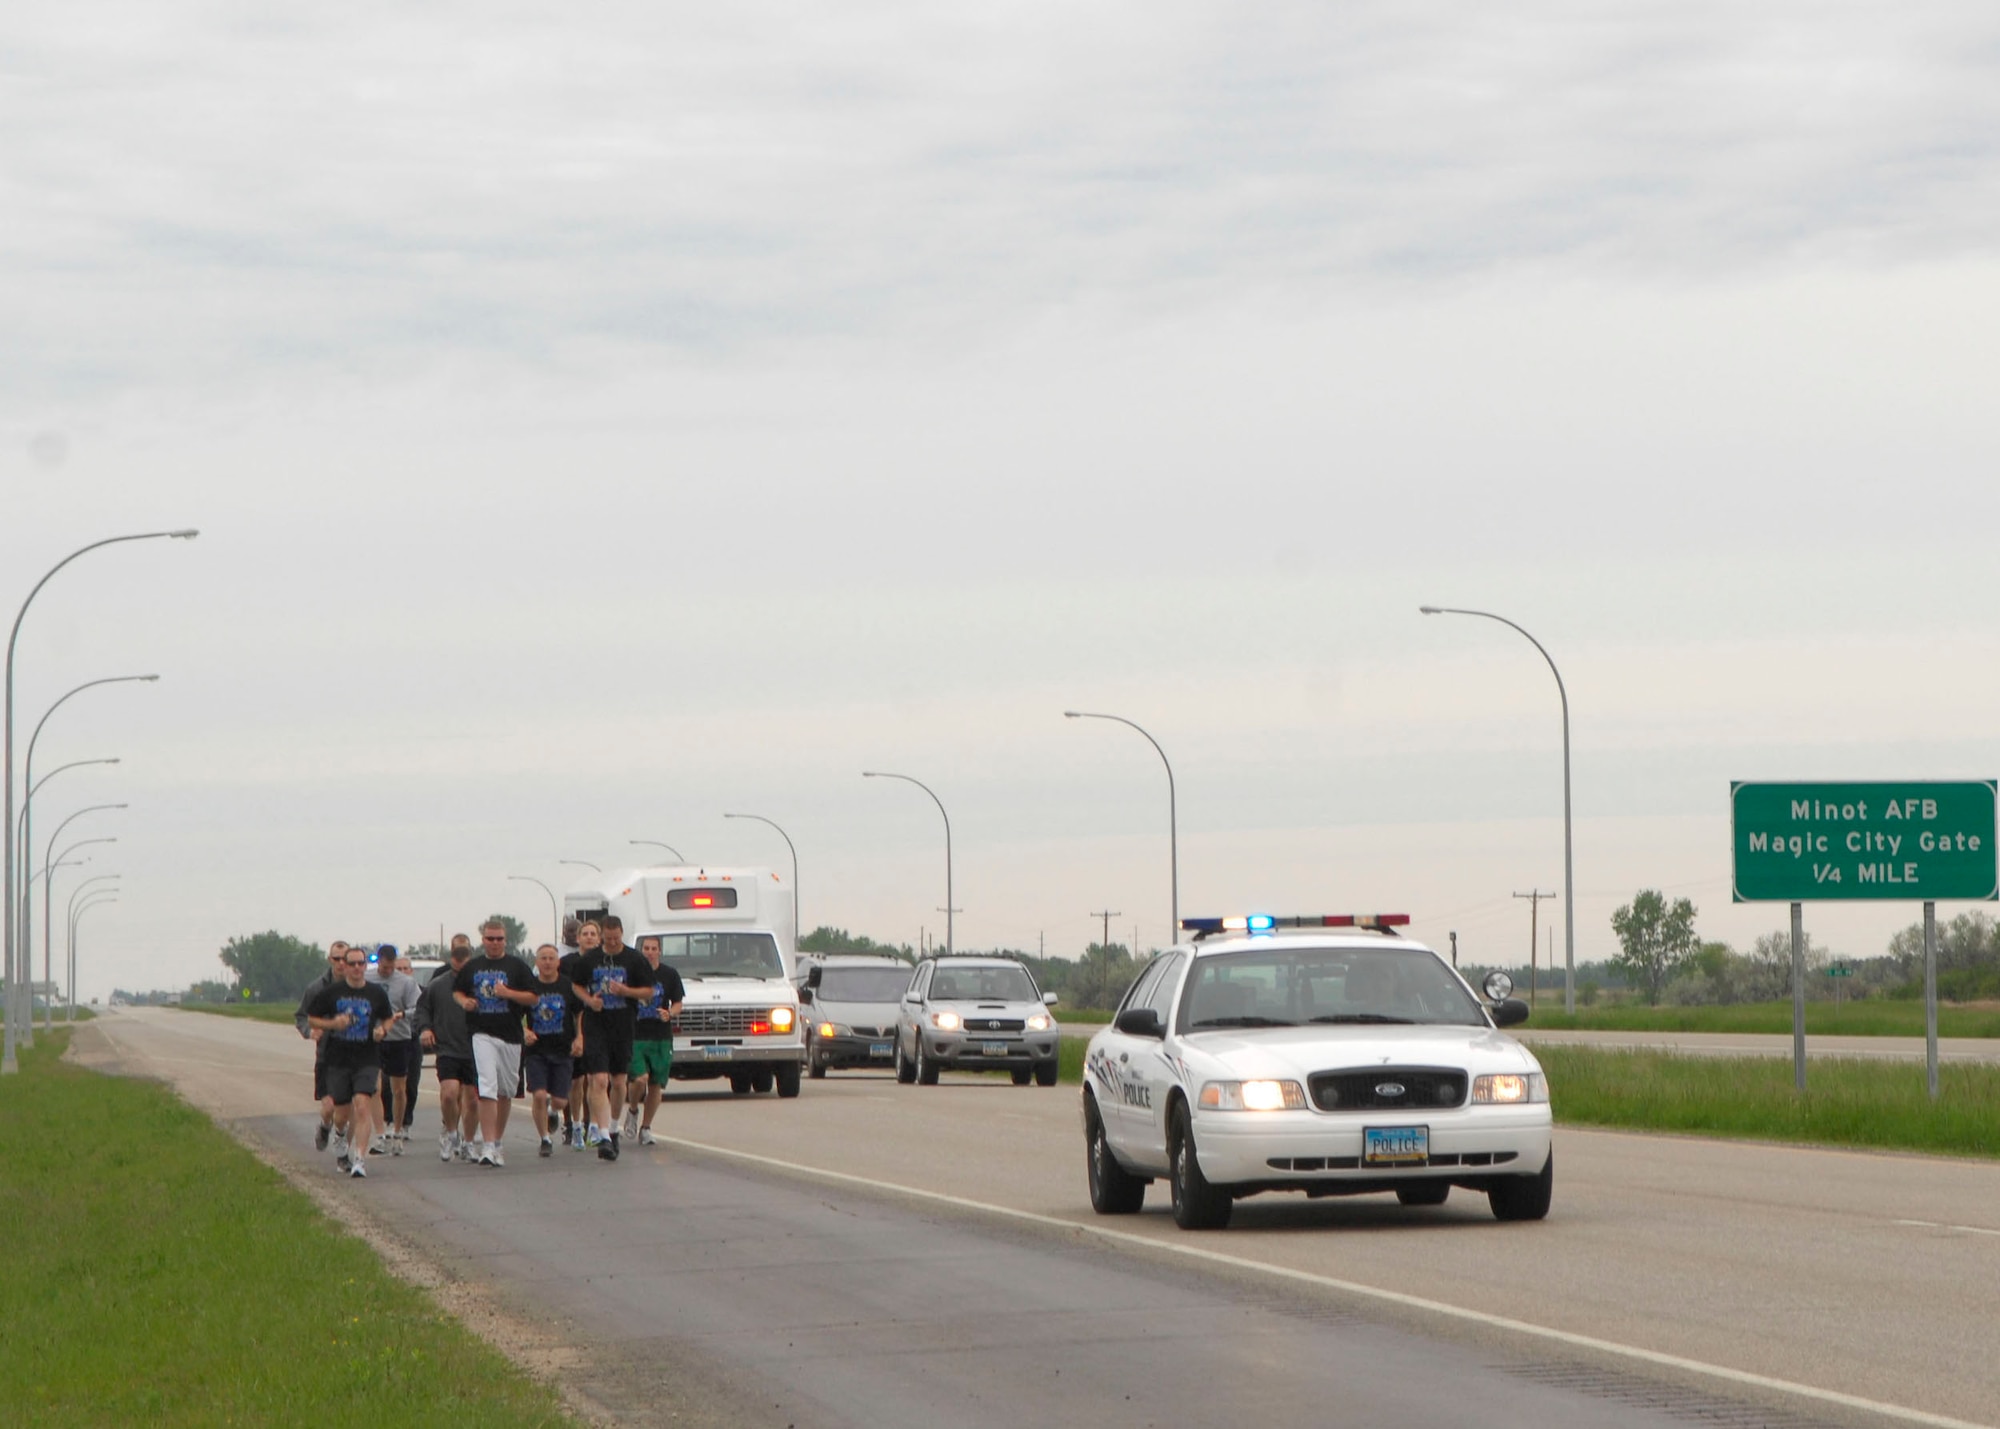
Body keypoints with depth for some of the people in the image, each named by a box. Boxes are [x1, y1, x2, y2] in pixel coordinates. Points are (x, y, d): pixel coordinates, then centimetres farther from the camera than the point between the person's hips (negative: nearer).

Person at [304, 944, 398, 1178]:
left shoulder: (376, 993, 4)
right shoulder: (330, 992, -1)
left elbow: (387, 1018, 18)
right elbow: (311, 1017, 7)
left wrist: (383, 1030, -4)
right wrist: (332, 1024, -11)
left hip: (367, 1060, 0)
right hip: (338, 1060, 0)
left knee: (362, 1106, -17)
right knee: (342, 1113, 6)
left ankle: (359, 1159, -17)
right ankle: (341, 1136, 42)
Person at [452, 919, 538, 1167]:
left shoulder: (517, 967, 3)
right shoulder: (472, 967, 10)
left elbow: (532, 997, -1)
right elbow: (457, 990, 23)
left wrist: (508, 993, -17)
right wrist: (464, 1002, 0)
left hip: (510, 1036, 1)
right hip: (482, 1035, -1)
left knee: (505, 1092, 11)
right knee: (487, 1090, -14)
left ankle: (497, 1140, 27)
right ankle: (487, 1146, -19)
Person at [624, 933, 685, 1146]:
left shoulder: (669, 975, 5)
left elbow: (677, 1004, 9)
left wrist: (669, 1014, -12)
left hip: (662, 1038, 2)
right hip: (635, 1037, -2)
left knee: (656, 1085, 4)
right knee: (639, 1079, -18)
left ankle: (646, 1127, 17)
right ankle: (632, 1110, 12)